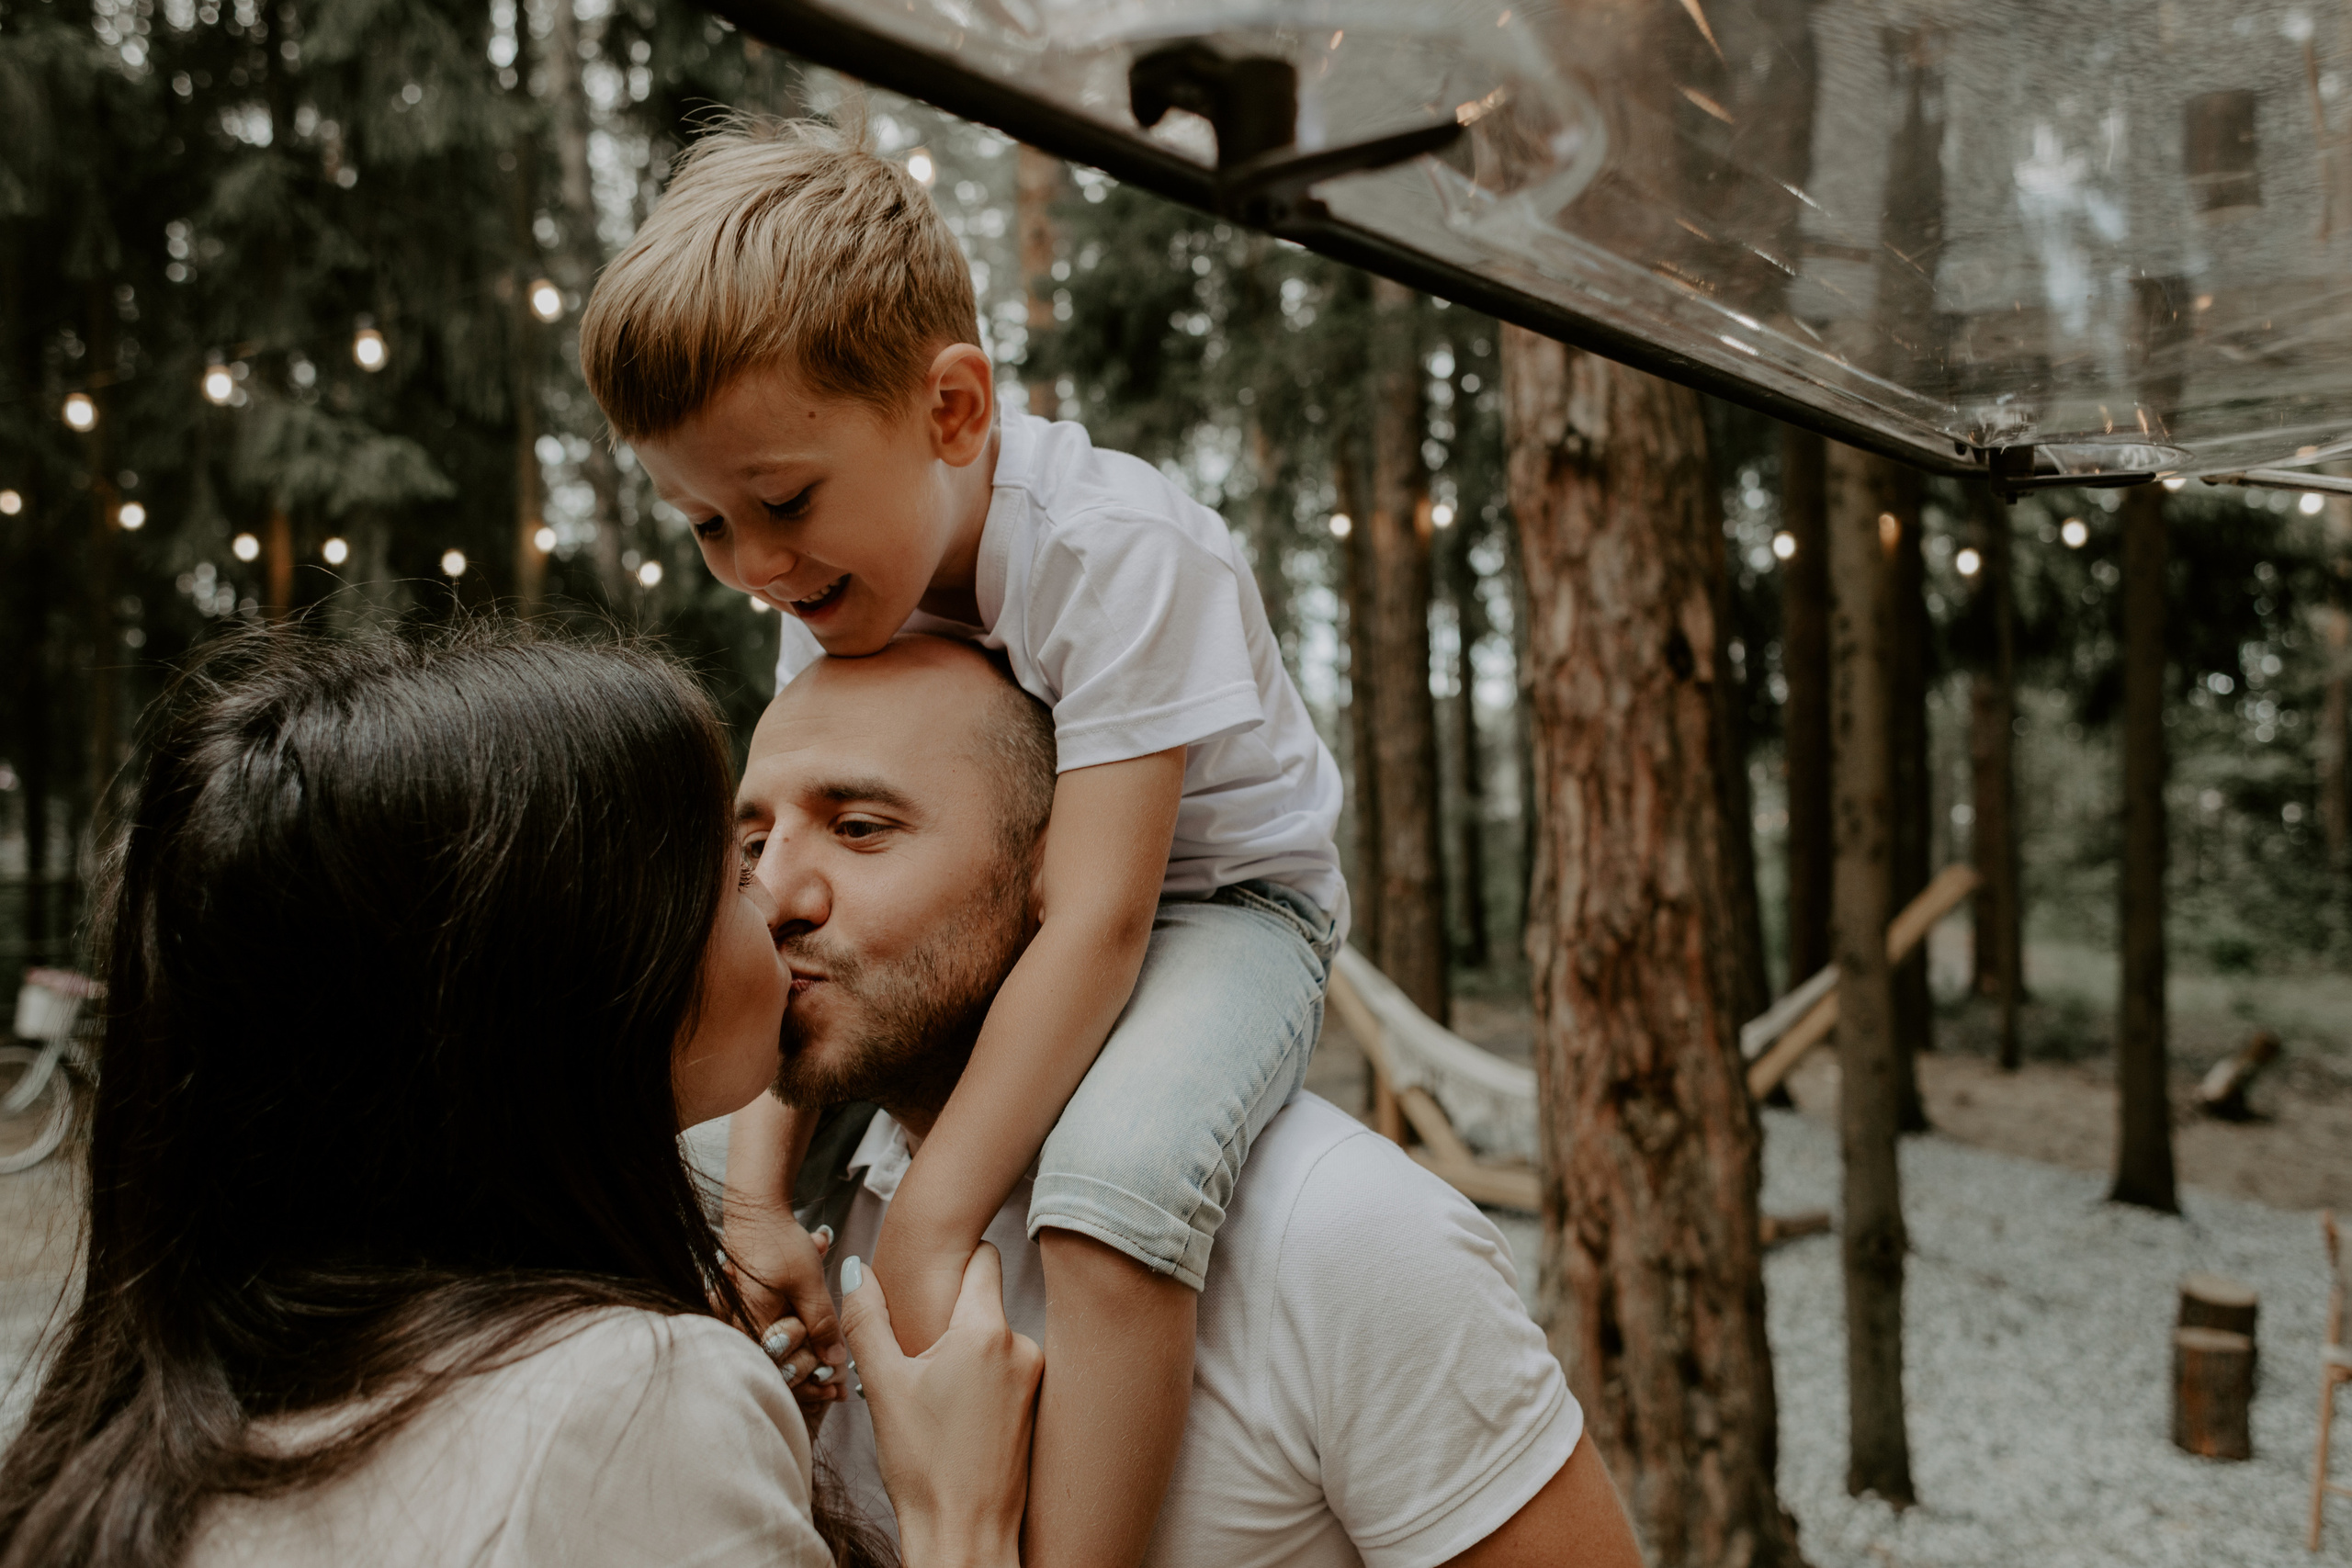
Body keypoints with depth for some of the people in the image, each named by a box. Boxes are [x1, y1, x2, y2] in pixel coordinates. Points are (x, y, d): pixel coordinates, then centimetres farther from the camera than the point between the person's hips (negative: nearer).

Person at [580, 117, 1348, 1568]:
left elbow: (1094, 920, -34)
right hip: (981, 916, 8)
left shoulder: (1120, 551, -30)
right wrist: (758, 1194, -18)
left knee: (1116, 1175, -38)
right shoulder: (837, 589, -9)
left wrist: (929, 1228, -34)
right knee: (701, 1139, 9)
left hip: (1219, 900, -7)